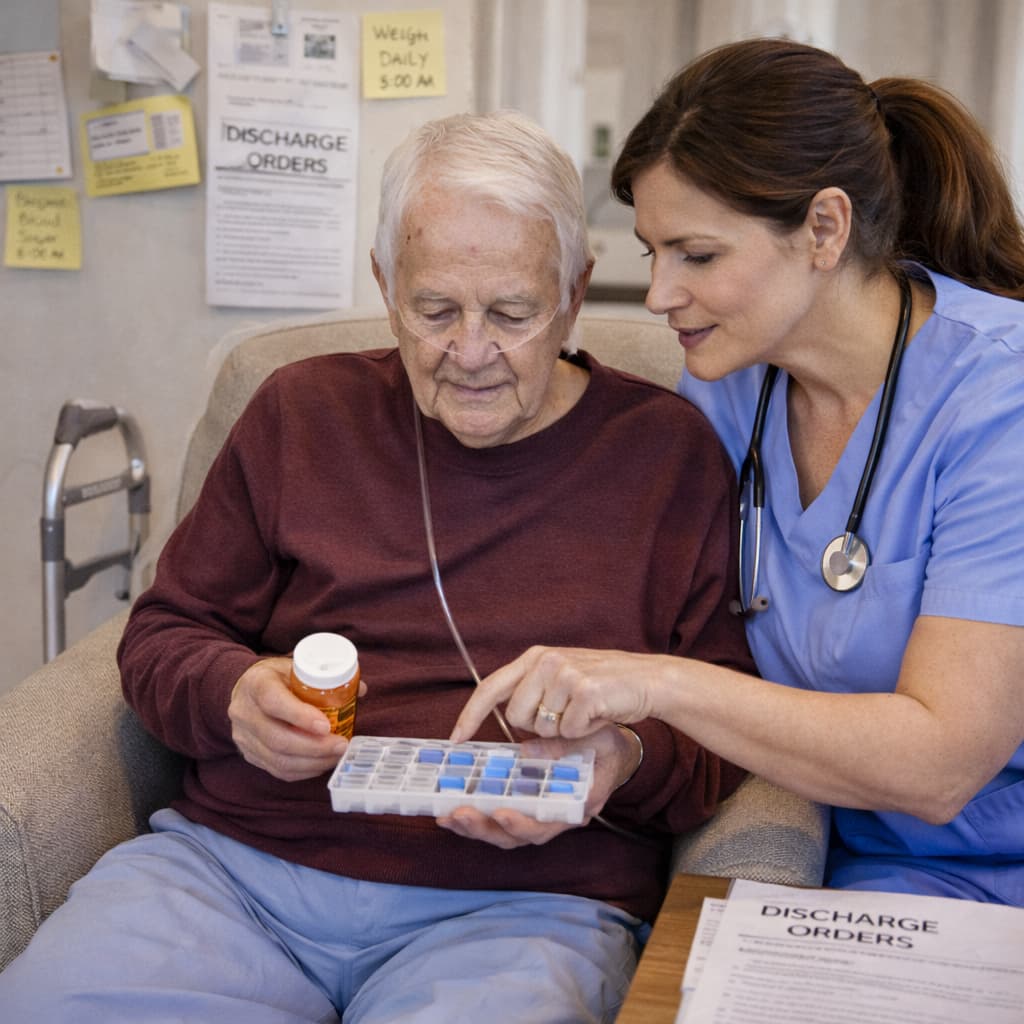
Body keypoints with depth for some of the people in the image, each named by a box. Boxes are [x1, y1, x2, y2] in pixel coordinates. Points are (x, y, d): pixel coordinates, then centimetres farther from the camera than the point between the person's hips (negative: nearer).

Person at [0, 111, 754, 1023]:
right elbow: (162, 634, 18)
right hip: (232, 862, 2)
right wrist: (234, 693, -5)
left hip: (524, 903, -1)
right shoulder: (303, 411, 13)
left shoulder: (672, 451, 6)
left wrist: (627, 762, -14)